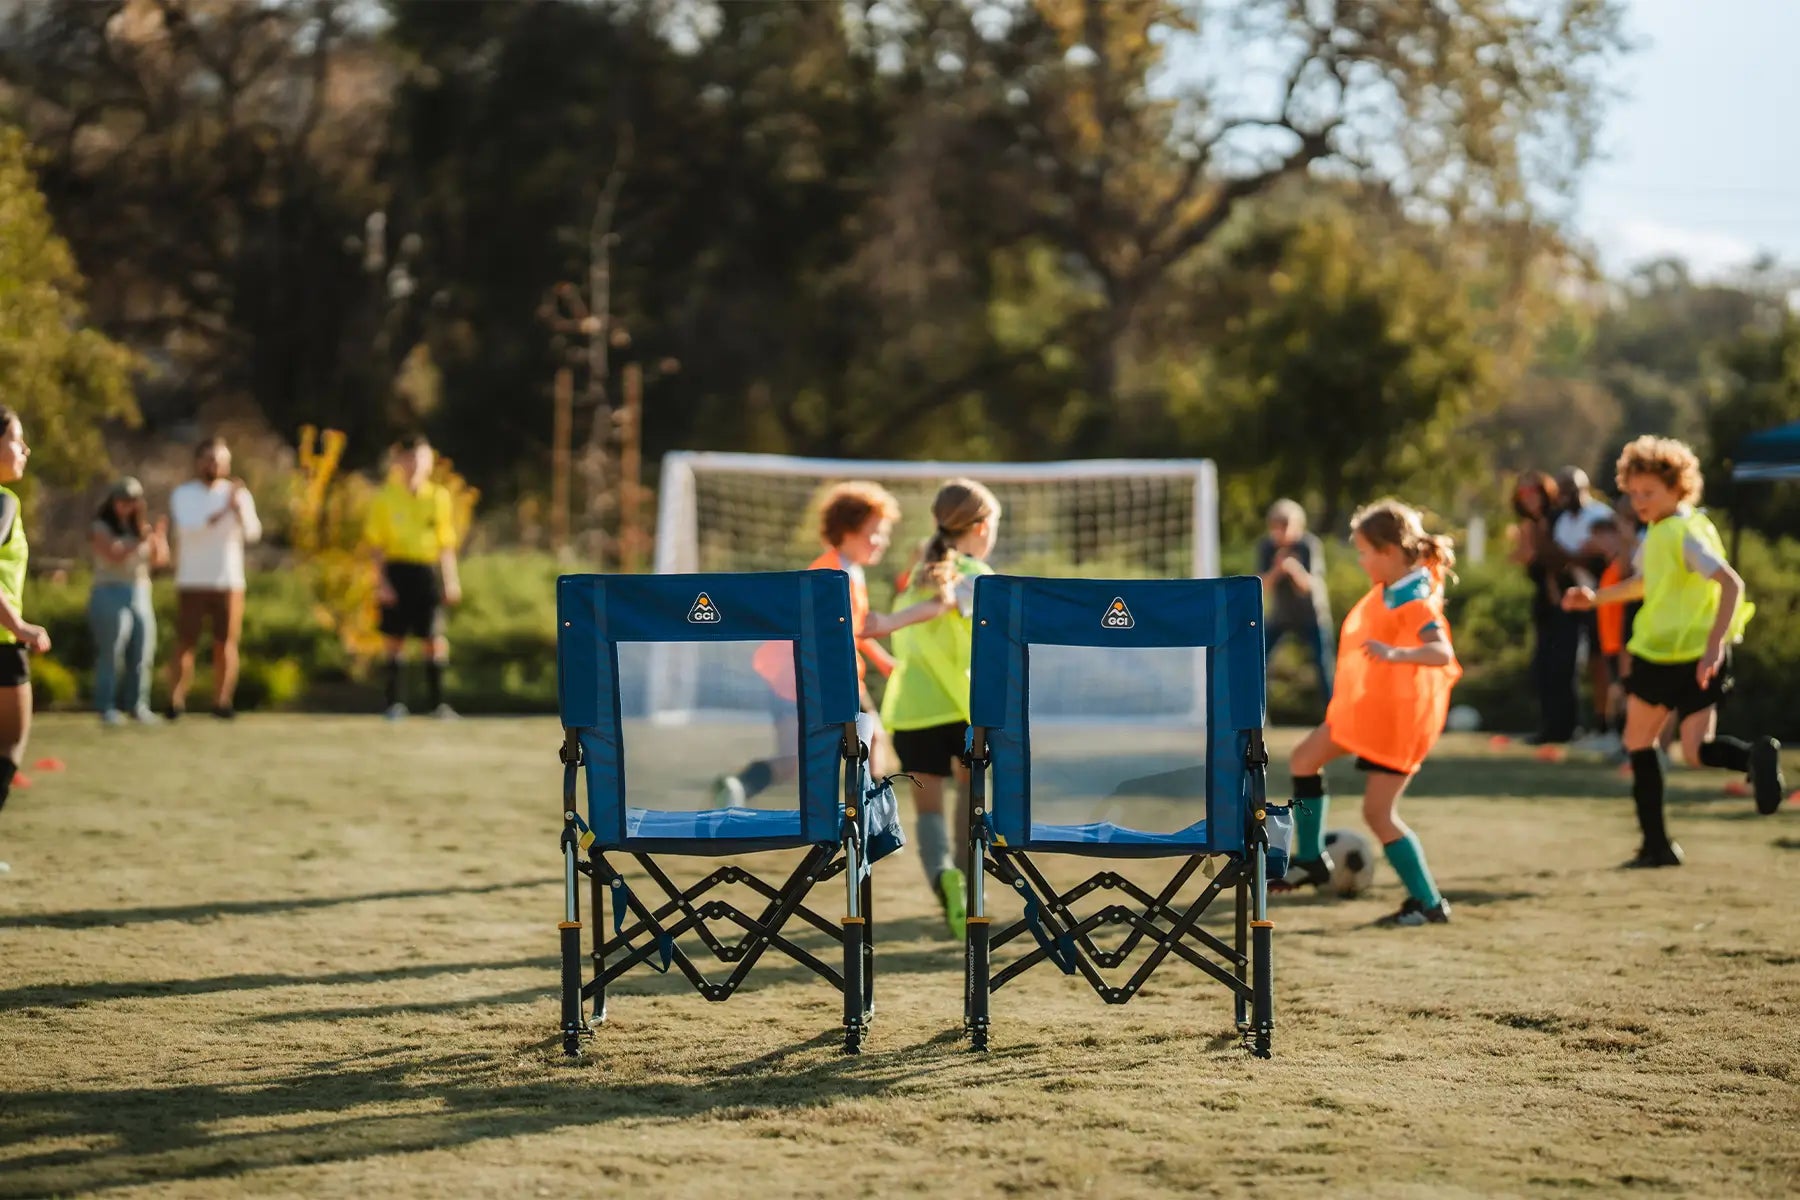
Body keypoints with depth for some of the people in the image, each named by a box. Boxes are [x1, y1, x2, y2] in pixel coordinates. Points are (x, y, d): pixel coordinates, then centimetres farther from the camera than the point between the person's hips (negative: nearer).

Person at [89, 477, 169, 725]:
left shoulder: (142, 529, 14)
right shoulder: (101, 528, 0)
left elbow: (159, 560, 5)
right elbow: (115, 555, -16)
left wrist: (160, 538, -11)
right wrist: (142, 541, -23)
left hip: (140, 593, 5)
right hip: (110, 593, -5)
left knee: (142, 652, 0)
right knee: (111, 651, -10)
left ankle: (137, 704, 6)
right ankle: (107, 707, -9)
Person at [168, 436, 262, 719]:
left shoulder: (239, 494, 7)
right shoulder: (182, 494, 4)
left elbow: (253, 533, -5)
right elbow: (189, 528, -14)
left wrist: (239, 509, -22)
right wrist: (223, 510, -23)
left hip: (229, 581, 1)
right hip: (192, 582, -1)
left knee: (226, 642, -2)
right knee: (185, 643, -5)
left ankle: (221, 701, 2)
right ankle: (176, 701, -5)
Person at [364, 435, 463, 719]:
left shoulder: (439, 497, 8)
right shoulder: (386, 497, 2)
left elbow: (446, 543, 12)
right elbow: (375, 543, 2)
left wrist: (452, 580, 7)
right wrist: (381, 581, -7)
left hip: (428, 570, 1)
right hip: (397, 570, -1)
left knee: (435, 639, -3)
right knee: (394, 639, 1)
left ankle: (437, 702, 4)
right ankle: (394, 702, 8)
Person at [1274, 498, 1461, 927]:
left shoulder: (1414, 601, -26)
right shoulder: (1389, 589, 1)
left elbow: (1442, 653, -41)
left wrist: (1394, 653, -54)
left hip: (1398, 715, -10)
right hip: (1365, 706, 10)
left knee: (1378, 812, -7)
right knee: (1304, 759, 18)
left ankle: (1429, 903, 1)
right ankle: (1311, 859, 28)